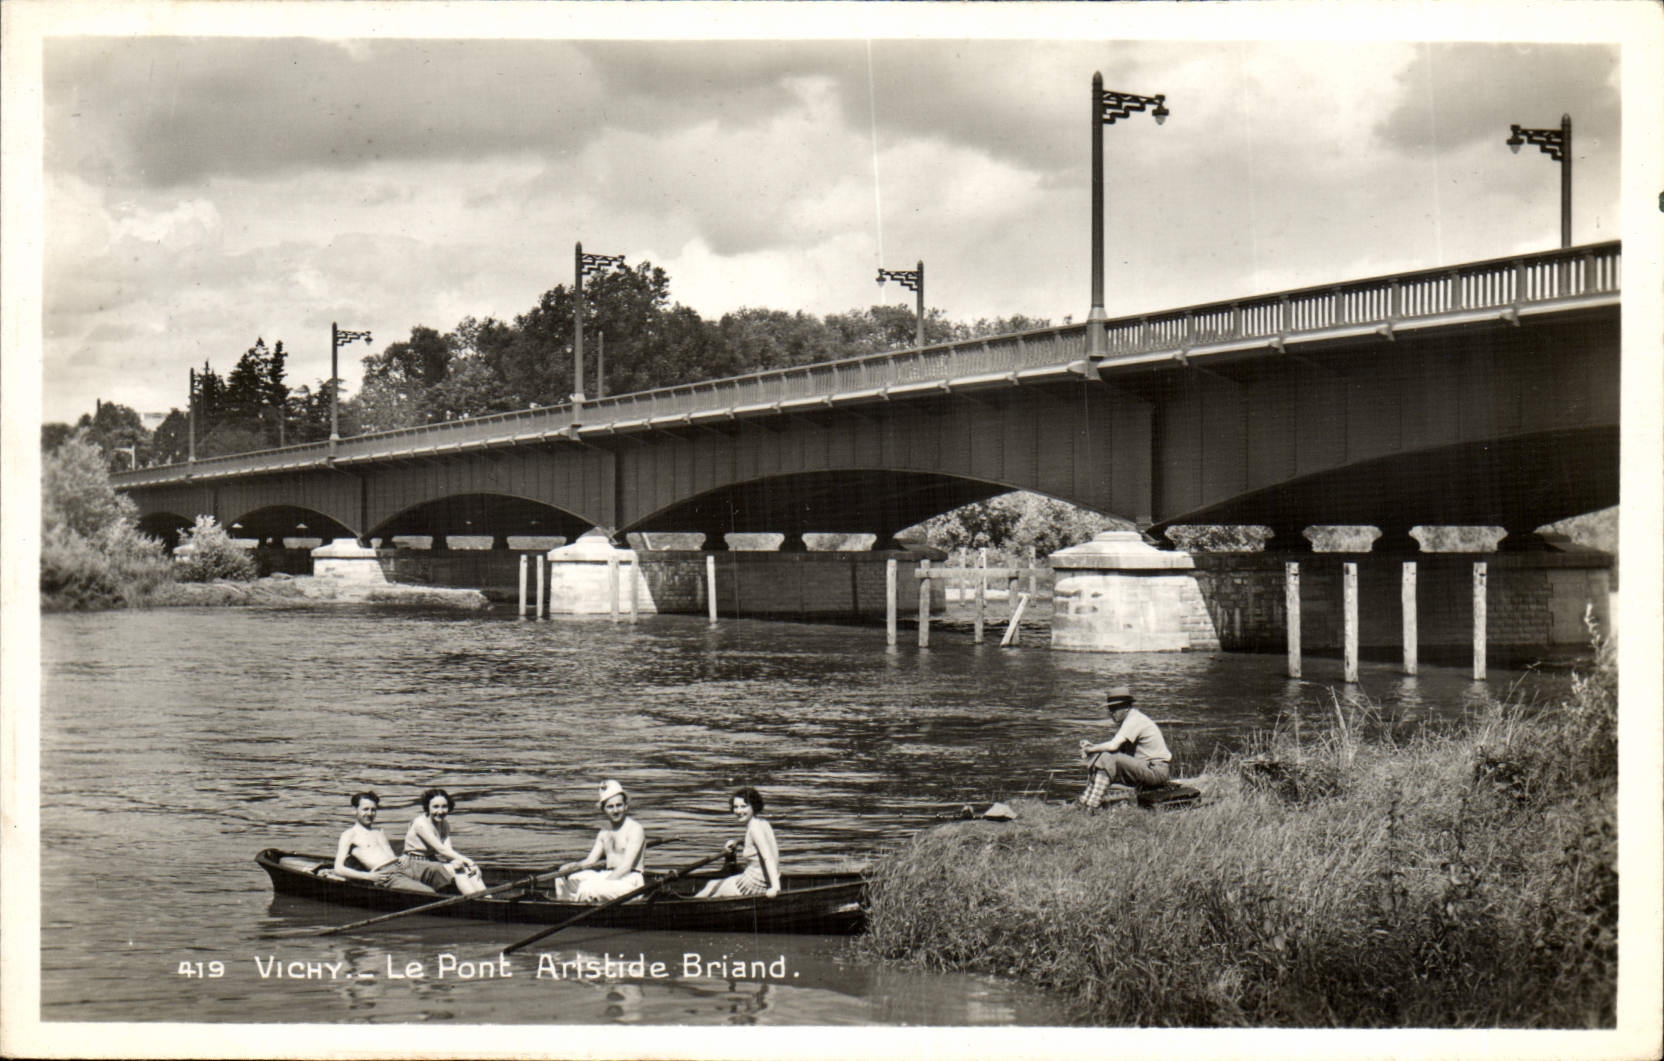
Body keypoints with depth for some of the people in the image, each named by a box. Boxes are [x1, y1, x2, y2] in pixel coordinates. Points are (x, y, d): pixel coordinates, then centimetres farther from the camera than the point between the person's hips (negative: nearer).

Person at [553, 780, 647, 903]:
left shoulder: (635, 829, -8)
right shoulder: (604, 832, 15)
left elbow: (626, 866, -15)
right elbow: (591, 860, 12)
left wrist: (603, 883, -22)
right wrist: (572, 866, -9)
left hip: (630, 881, -8)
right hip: (609, 876, 8)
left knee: (588, 888, -31)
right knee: (563, 879, -2)